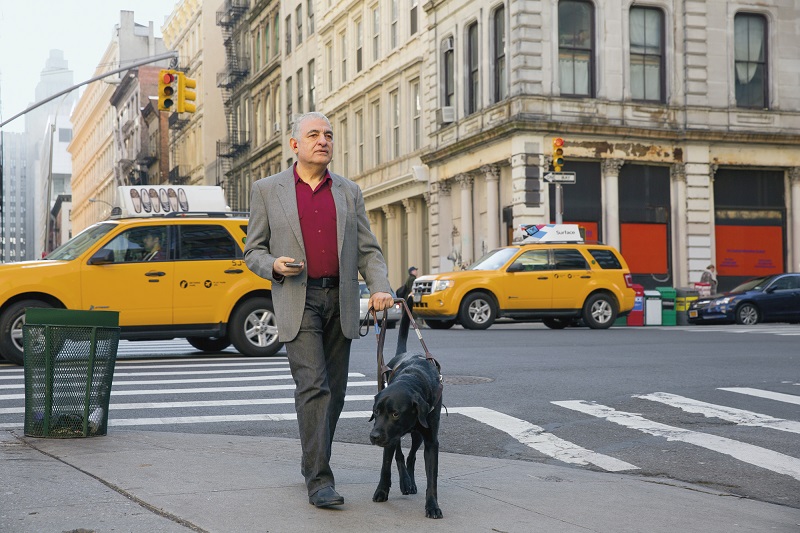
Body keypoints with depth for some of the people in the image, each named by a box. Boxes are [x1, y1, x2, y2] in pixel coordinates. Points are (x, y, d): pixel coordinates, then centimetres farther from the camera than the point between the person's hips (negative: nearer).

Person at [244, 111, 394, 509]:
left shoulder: (349, 192, 13)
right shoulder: (267, 190, 6)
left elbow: (368, 249, 11)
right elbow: (253, 250, 8)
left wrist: (380, 288, -6)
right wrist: (274, 265, -14)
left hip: (340, 301, 4)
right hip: (298, 300, -4)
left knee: (335, 390, 8)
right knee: (313, 387, -14)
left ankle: (313, 461, 26)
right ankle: (319, 480, -13)